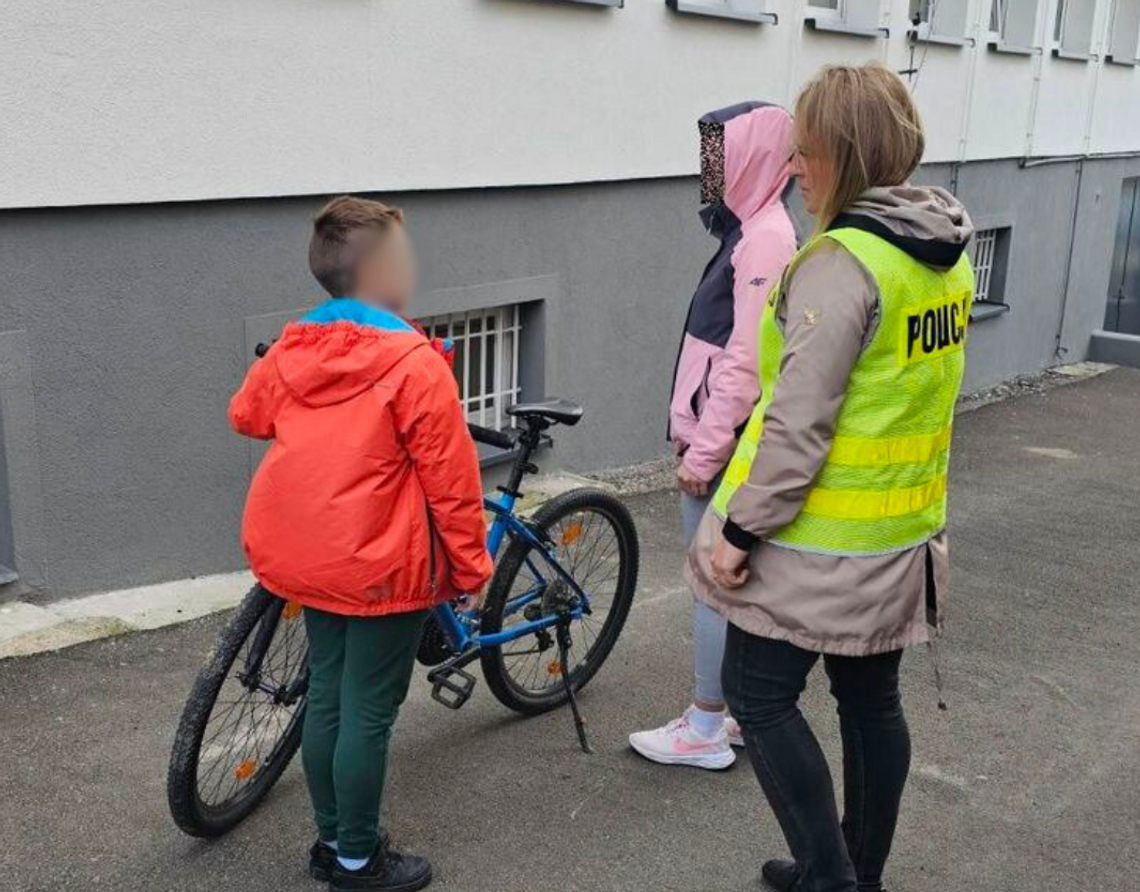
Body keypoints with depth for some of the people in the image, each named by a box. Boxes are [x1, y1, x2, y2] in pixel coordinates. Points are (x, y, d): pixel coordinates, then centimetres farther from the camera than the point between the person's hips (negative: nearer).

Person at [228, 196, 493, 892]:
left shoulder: (292, 350, 2)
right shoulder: (415, 363, -17)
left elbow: (247, 415, 21)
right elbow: (450, 479, -14)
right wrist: (471, 563, -3)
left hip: (304, 556, 7)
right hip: (382, 565, -7)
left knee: (327, 697, 18)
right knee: (369, 714, 5)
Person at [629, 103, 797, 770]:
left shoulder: (767, 239, -17)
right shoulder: (748, 233, 13)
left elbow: (745, 363, -22)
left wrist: (704, 452, -19)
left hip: (725, 451, -10)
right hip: (720, 442, 10)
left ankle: (705, 731, 13)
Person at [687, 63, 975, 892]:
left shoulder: (841, 262, -21)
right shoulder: (948, 253, 6)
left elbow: (801, 419, -24)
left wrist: (740, 529, -17)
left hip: (822, 538, -9)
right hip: (900, 531, 9)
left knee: (757, 694, 5)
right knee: (871, 699, 17)